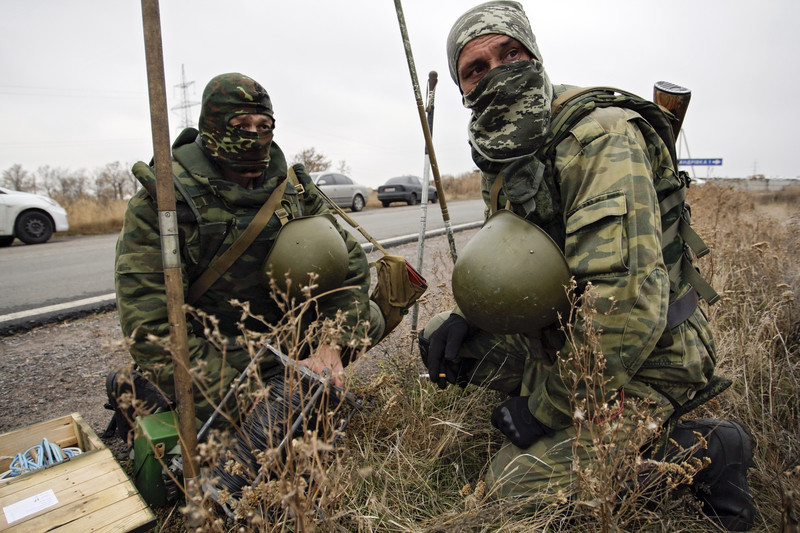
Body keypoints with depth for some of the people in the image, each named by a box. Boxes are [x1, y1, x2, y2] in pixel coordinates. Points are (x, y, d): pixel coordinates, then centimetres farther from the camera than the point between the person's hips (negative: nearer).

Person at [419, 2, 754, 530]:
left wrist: (546, 405, -21)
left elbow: (628, 302, -31)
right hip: (565, 336, 8)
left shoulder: (600, 136, -23)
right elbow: (511, 262, 16)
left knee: (515, 482, -12)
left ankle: (703, 450, 0)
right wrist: (470, 314, -4)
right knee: (439, 337, 4)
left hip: (644, 360, -8)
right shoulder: (503, 156, 6)